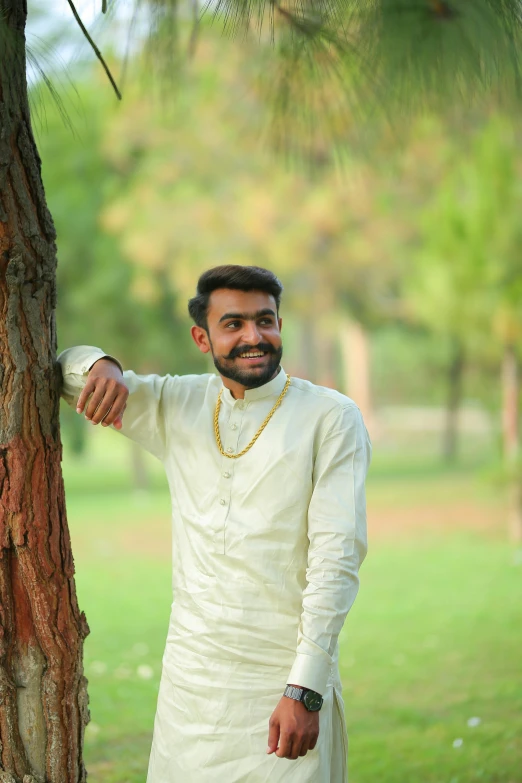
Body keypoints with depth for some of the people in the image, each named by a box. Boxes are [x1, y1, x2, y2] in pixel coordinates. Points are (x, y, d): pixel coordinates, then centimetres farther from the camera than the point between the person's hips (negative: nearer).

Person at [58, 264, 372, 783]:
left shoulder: (331, 418, -4)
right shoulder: (175, 405, 9)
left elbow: (337, 557, -10)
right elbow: (61, 371, 15)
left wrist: (304, 690, -18)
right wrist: (99, 366, -10)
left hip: (287, 682, -4)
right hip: (190, 679, 4)